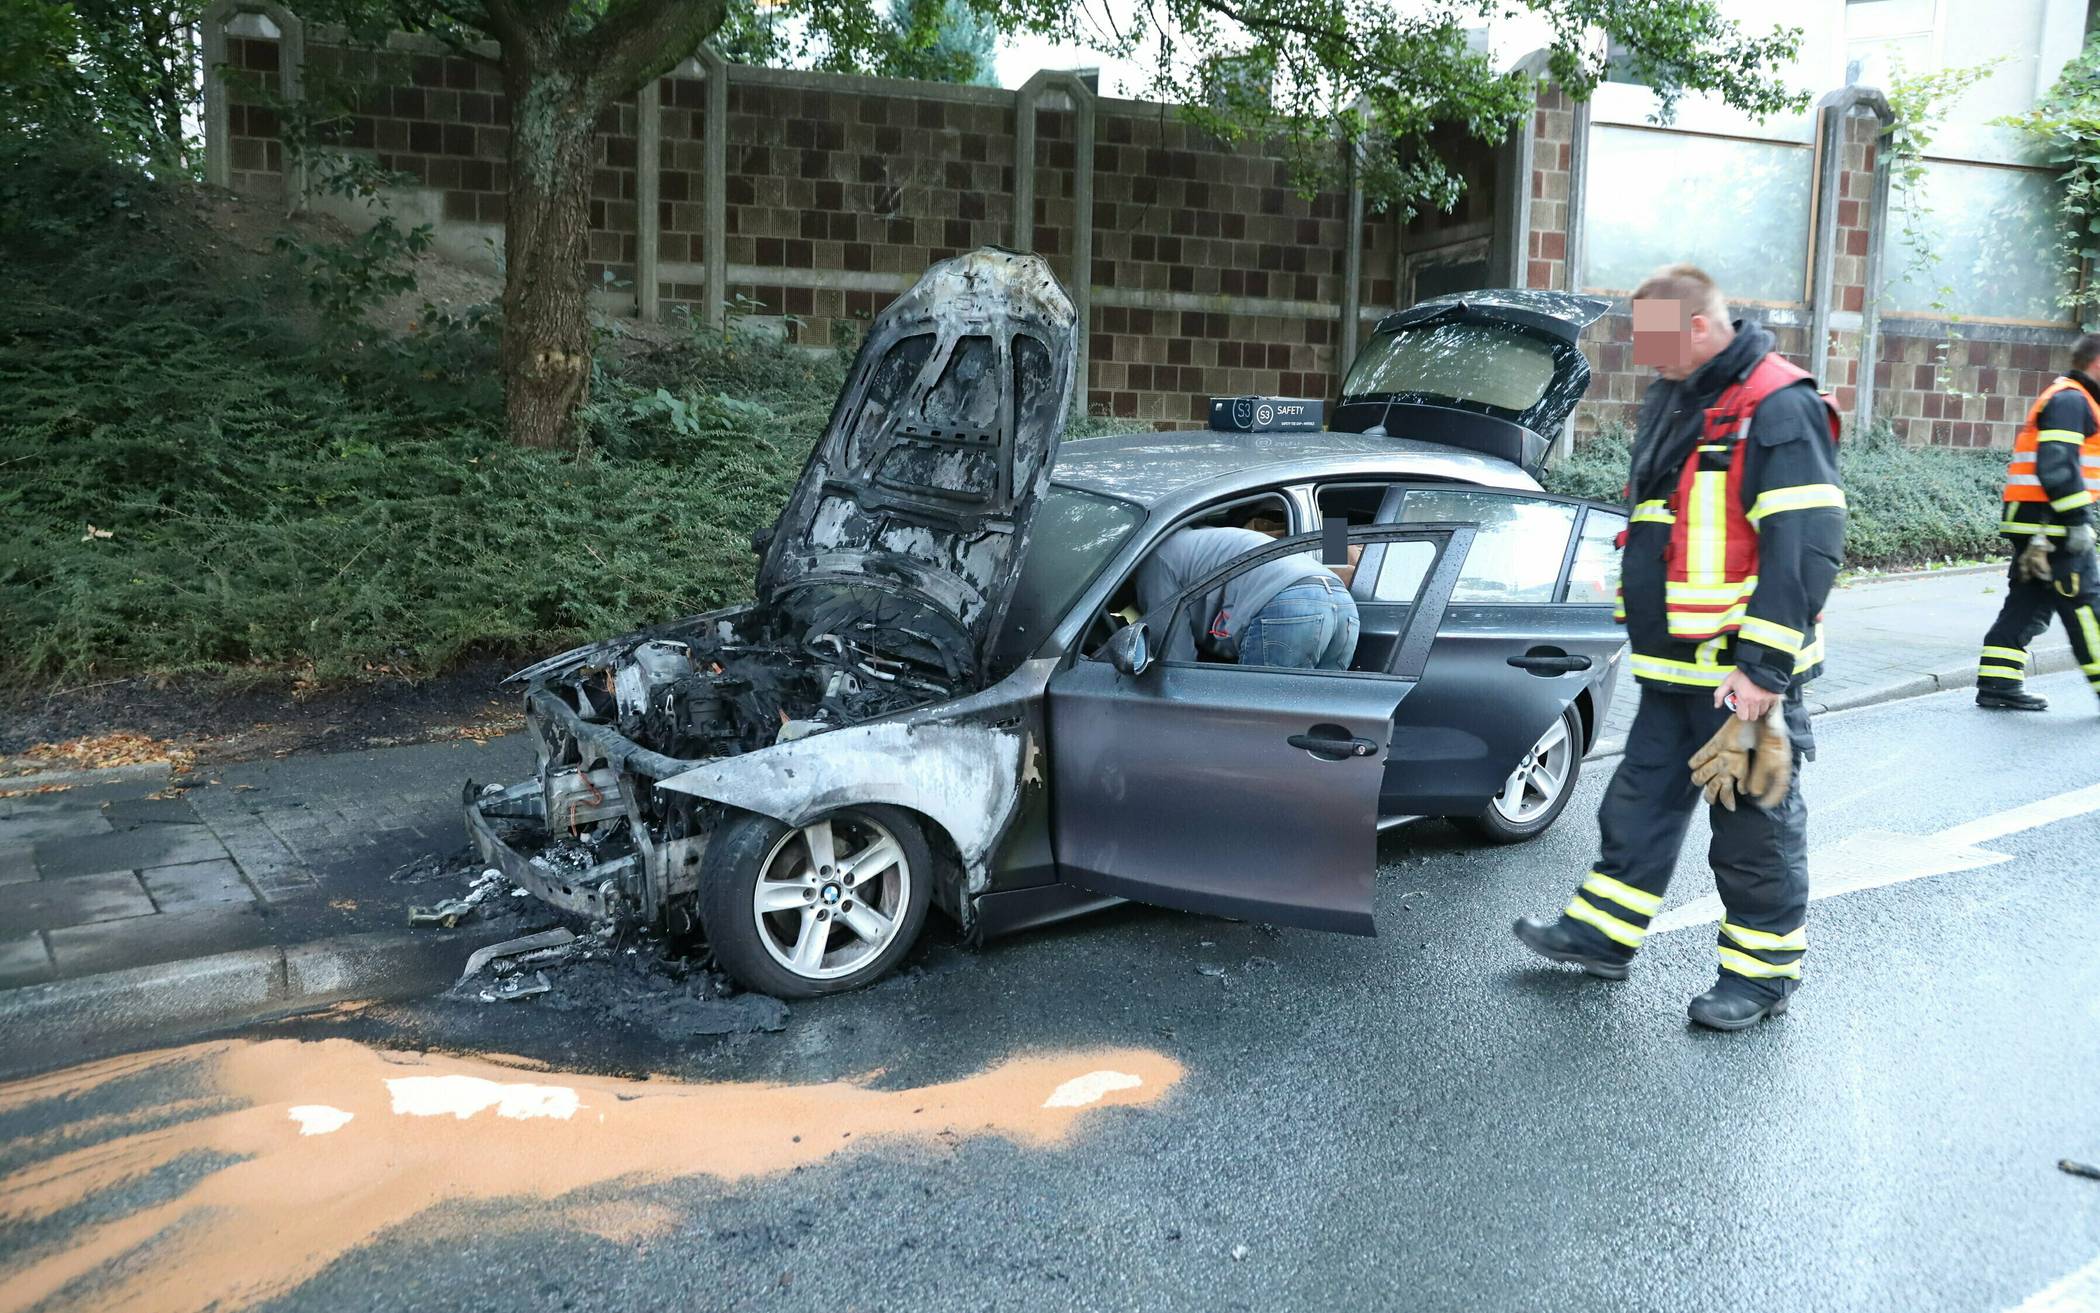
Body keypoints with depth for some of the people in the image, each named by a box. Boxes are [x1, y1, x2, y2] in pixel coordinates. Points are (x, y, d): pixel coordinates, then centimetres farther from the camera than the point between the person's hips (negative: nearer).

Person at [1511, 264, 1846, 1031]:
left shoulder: (1776, 408, -16)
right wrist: (1644, 635, 21)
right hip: (1674, 669, 9)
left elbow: (1805, 549, -21)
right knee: (1640, 802, 16)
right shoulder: (1675, 401, 13)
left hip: (1743, 674, -9)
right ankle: (1601, 934, 28)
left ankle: (1763, 972, 18)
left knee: (1755, 824, 4)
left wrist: (1763, 668, -23)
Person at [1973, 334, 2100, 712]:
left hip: (2033, 524, 10)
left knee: (2028, 604, 9)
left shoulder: (2062, 398, 22)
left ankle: (1997, 685, 8)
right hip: (2050, 522, -10)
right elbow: (2057, 465, -22)